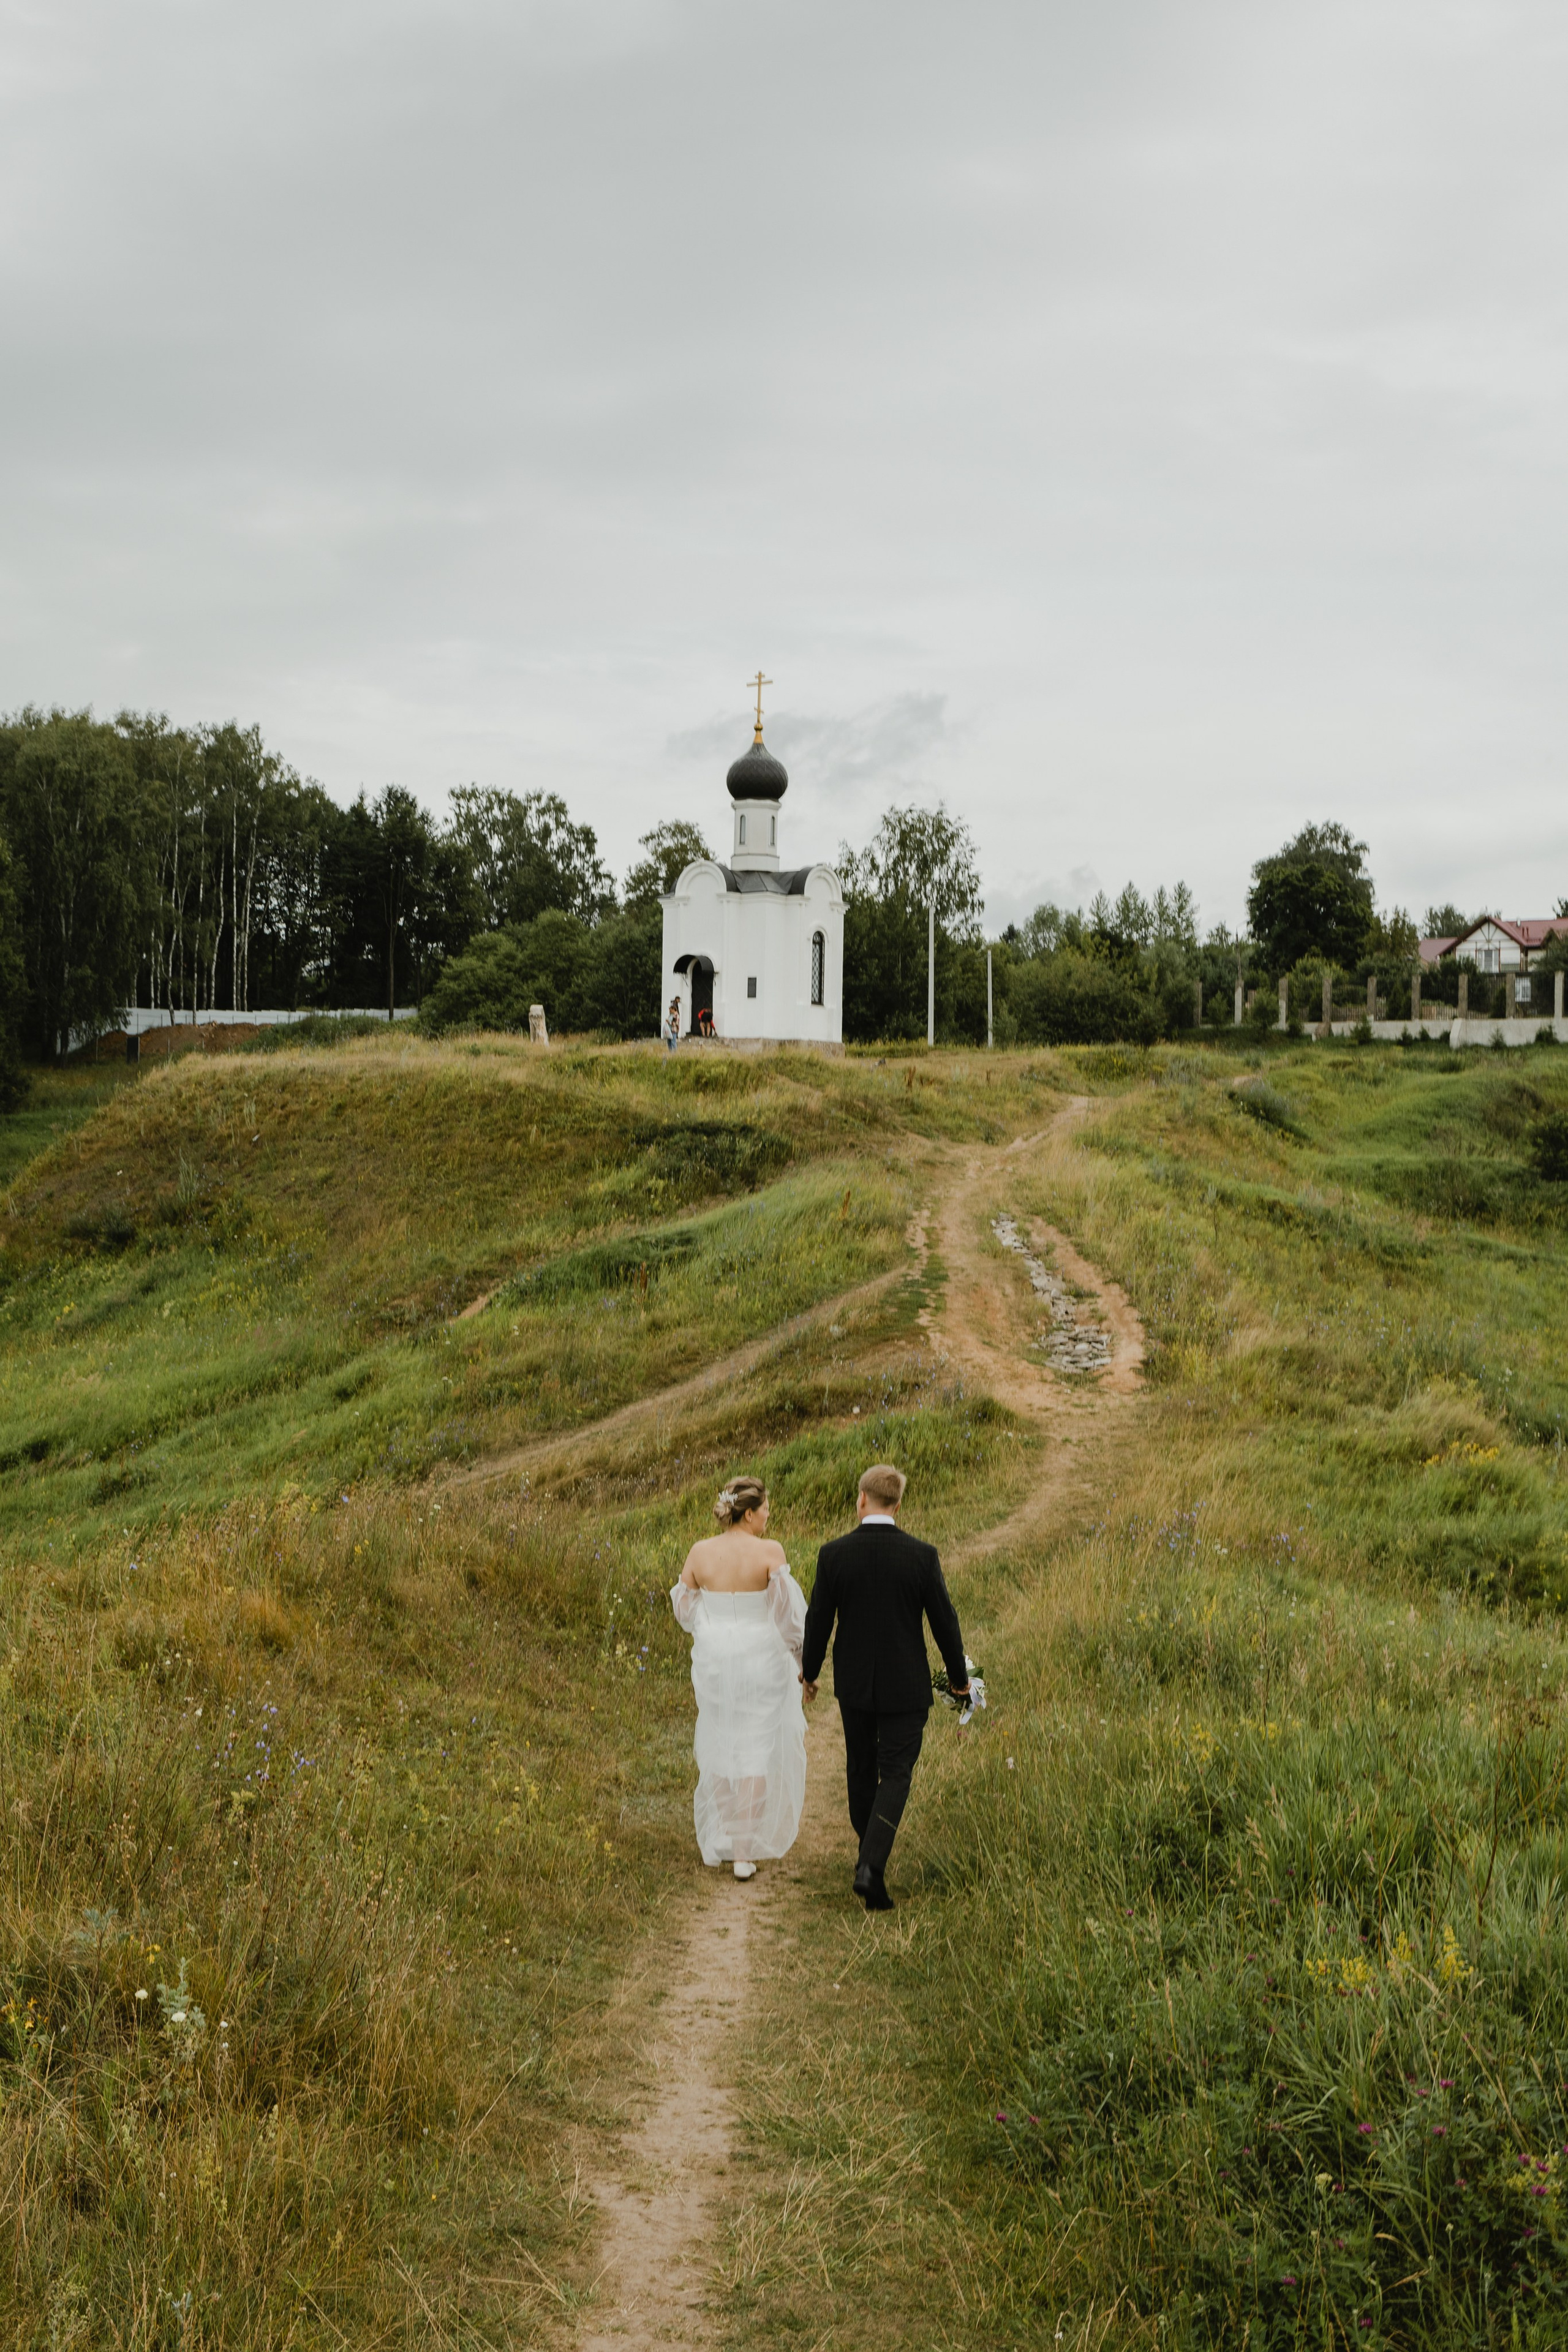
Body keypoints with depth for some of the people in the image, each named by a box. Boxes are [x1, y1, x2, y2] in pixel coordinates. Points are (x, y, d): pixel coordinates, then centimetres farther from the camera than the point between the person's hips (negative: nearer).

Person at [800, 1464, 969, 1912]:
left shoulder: (833, 1555, -11)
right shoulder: (922, 1556, -13)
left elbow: (818, 1621, -3)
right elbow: (944, 1621, -6)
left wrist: (809, 1672, 14)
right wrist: (959, 1677, 10)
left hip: (853, 1685, 2)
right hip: (906, 1688, -2)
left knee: (861, 1770, 20)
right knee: (895, 1775, 4)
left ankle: (870, 1855, 35)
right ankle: (872, 1865, -13)